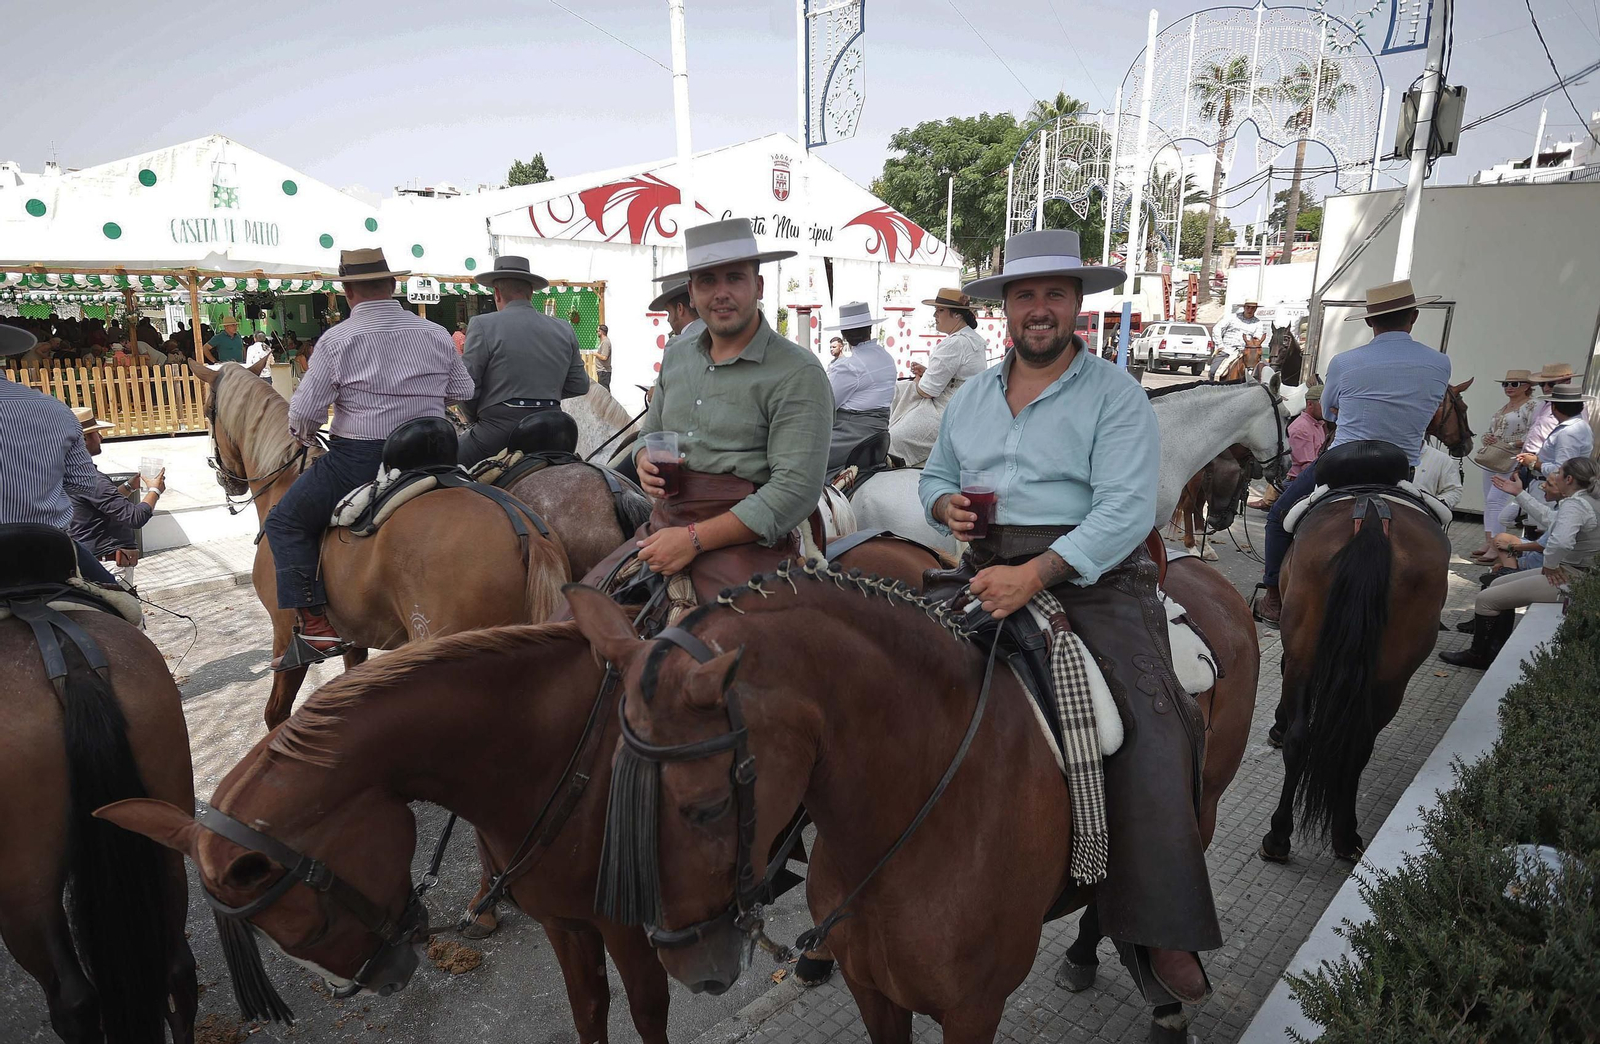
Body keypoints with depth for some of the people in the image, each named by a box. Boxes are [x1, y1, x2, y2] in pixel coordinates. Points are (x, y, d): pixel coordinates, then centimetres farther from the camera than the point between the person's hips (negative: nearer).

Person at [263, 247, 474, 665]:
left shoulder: (338, 339, -6)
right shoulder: (437, 335, 5)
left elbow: (304, 411, -5)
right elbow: (463, 393, 14)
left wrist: (304, 435, 17)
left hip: (358, 459, -4)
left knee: (285, 522, 10)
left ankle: (315, 624, 0)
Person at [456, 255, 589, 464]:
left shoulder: (483, 326, -5)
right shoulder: (565, 330, 7)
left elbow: (467, 385, -5)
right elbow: (579, 385, 12)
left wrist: (476, 418, 13)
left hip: (498, 428, -4)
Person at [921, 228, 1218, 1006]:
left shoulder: (1116, 395, -2)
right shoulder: (971, 397, 15)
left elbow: (1126, 508, -13)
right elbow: (934, 476, 24)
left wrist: (1034, 575, -25)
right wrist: (947, 505, -2)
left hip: (1092, 577, -4)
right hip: (990, 574, 5)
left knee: (1149, 734, -17)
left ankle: (1162, 937, 0)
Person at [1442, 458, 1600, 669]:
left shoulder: (1574, 504, -24)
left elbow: (1560, 541, -40)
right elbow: (1549, 518, 23)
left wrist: (1550, 565, -22)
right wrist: (1519, 493, 26)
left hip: (1567, 579, -11)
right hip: (1573, 571, 11)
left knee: (1486, 599, -6)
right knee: (1499, 584, 21)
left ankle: (1477, 655, 11)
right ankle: (1497, 649, 25)